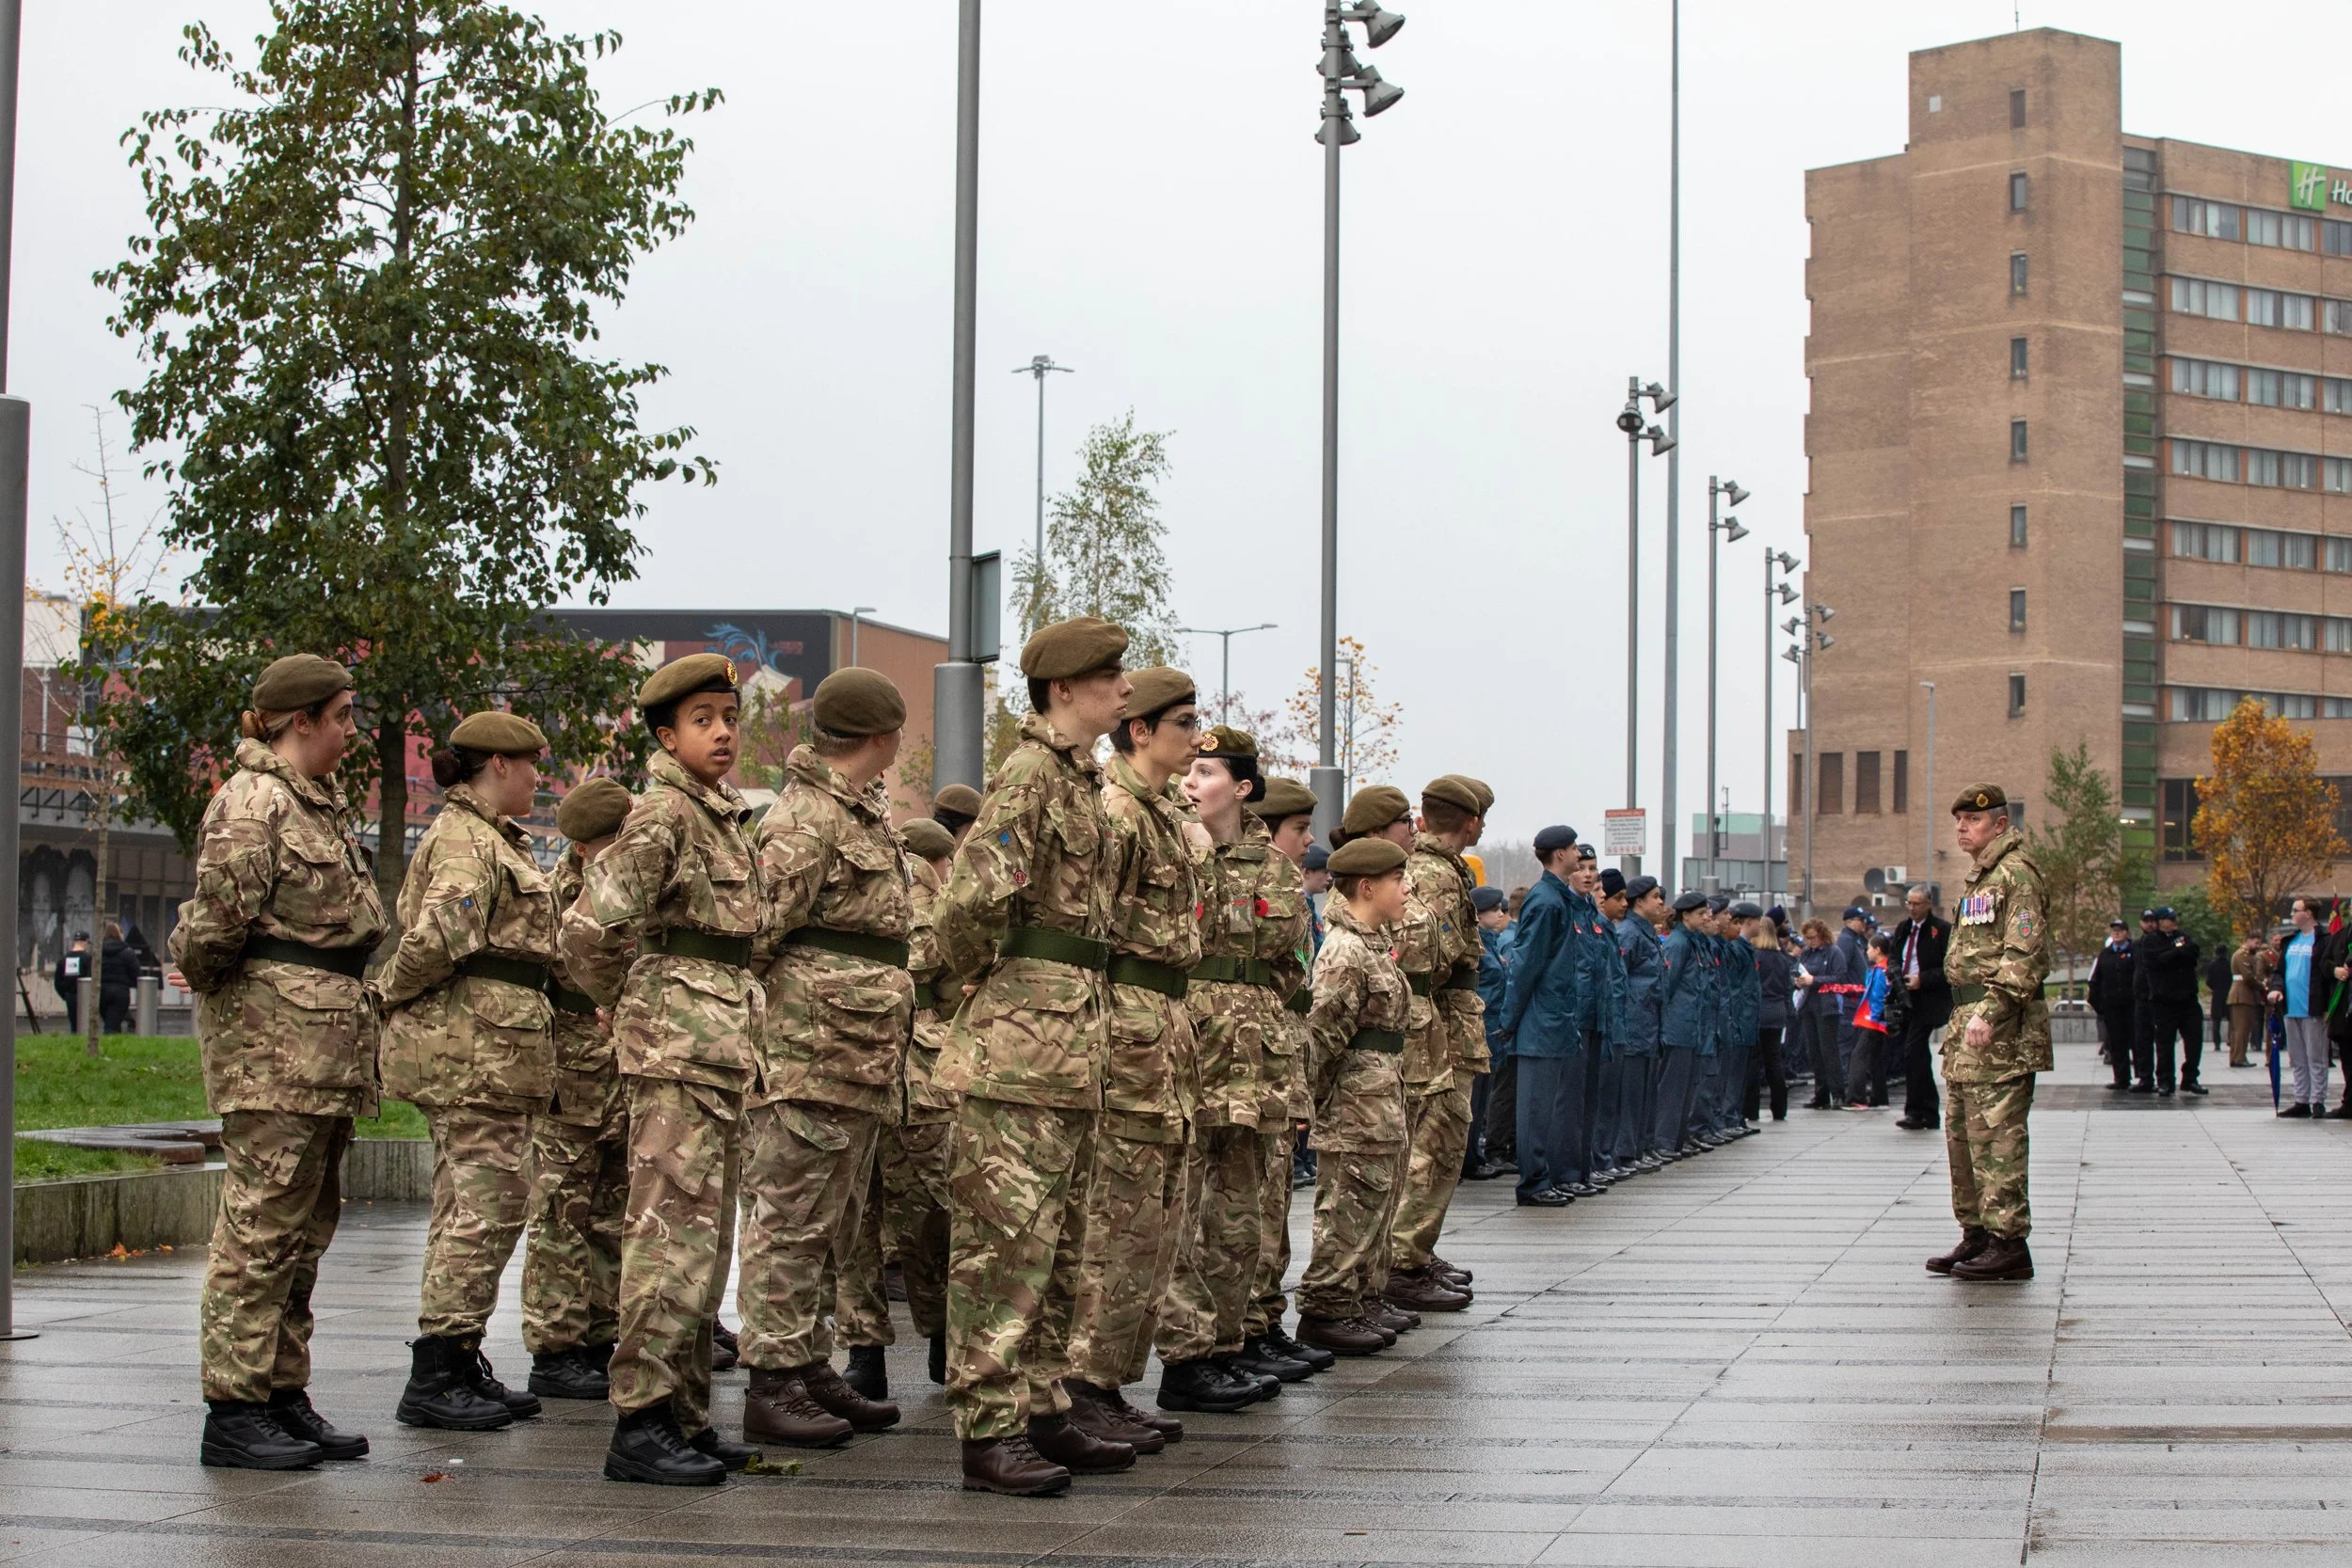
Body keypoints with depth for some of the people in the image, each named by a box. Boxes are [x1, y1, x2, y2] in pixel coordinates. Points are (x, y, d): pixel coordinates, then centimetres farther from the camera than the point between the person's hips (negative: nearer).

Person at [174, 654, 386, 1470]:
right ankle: (234, 1409, -3)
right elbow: (219, 916, -18)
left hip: (326, 1038, 10)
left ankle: (285, 1395, 18)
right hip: (270, 1041, -10)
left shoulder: (325, 804, 19)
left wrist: (356, 1019, 11)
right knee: (261, 1225, -7)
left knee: (306, 1226, 12)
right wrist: (209, 977, -1)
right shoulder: (252, 800, -11)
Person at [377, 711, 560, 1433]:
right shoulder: (464, 841, -13)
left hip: (492, 1048, 11)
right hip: (472, 1046, -11)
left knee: (468, 1206, 13)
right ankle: (434, 1377, -7)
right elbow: (438, 940, -24)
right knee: (491, 1204, -9)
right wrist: (392, 995, -10)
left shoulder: (492, 839, 20)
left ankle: (461, 1366, 18)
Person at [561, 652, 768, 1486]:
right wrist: (636, 1006, -4)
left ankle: (685, 1416, 17)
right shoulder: (661, 814, -10)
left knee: (705, 1236, 11)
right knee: (674, 1230, -12)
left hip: (722, 1045, 9)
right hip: (675, 1045, -9)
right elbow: (589, 931, -17)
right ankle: (639, 1423, -11)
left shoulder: (728, 818, 17)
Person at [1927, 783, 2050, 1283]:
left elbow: (2024, 953, -18)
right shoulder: (1981, 878, 21)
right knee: (1962, 1132, 13)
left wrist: (1990, 1011, -25)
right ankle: (1977, 1235, 20)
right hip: (1969, 1021, 10)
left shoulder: (2015, 873, -9)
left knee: (1996, 1134, -10)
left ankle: (2009, 1243, -8)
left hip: (2001, 1028, -10)